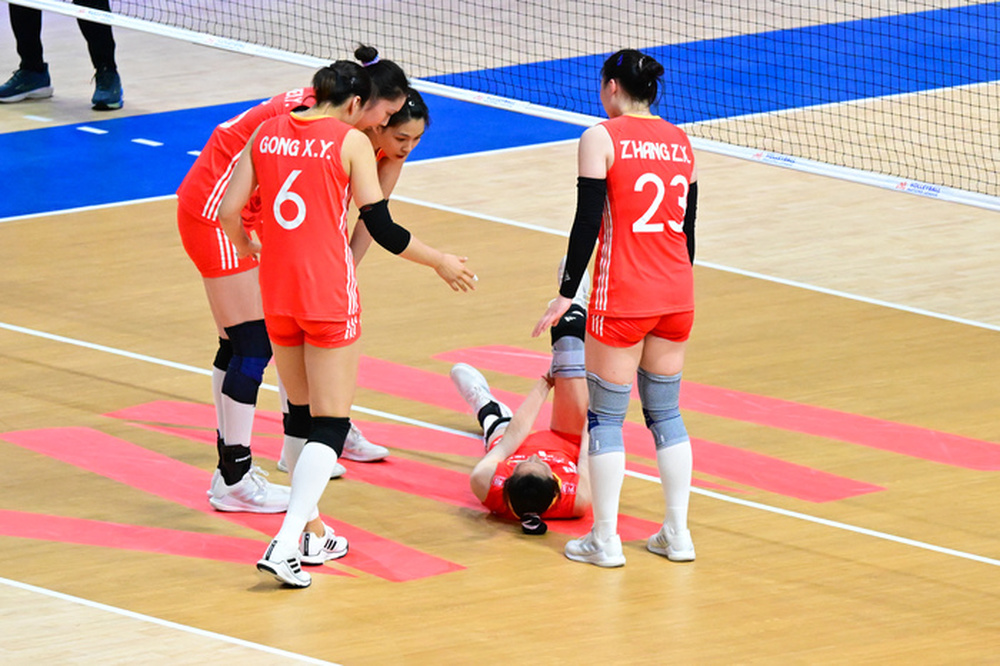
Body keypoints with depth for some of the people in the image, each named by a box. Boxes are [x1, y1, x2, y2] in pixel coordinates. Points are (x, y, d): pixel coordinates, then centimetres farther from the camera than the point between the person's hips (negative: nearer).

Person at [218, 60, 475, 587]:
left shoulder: (268, 133, 7)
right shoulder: (350, 142, -6)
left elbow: (229, 212, 5)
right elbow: (381, 229, -7)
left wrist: (245, 245, 27)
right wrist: (441, 263, 6)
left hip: (277, 289, 5)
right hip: (329, 295, -5)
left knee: (300, 414, 20)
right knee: (330, 423, -2)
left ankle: (311, 535, 25)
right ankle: (285, 544, -17)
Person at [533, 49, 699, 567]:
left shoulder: (601, 139, -7)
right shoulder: (680, 142, 9)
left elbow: (588, 222, -11)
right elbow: (687, 223, 15)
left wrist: (566, 292, -5)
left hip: (622, 299, -6)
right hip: (676, 294, 6)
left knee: (606, 417, 3)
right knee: (665, 413, 15)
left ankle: (605, 540, 4)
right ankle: (677, 534, 15)